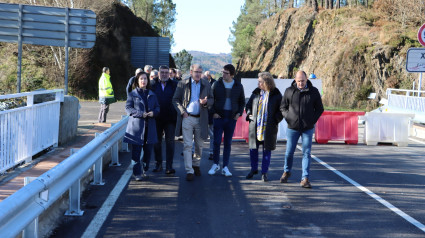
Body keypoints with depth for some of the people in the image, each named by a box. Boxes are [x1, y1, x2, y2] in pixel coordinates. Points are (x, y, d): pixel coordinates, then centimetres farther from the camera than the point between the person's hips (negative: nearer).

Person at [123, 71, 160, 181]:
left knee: (148, 149, 6)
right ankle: (137, 173, 2)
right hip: (136, 126, -4)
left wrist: (153, 112, -8)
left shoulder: (152, 95, 14)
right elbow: (128, 108, -3)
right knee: (136, 150, -4)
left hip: (149, 127, 4)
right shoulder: (132, 94, 3)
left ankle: (144, 169, 23)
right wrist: (140, 114, -16)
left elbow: (157, 107, 16)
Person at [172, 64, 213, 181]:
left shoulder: (206, 85, 7)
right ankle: (189, 171, -5)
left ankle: (196, 165, 33)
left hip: (201, 119, 2)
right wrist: (182, 112, -10)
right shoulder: (182, 84, 2)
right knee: (187, 145, -6)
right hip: (187, 118, -2)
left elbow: (212, 99, 12)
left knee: (199, 144, 11)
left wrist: (205, 102, -11)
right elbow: (175, 100, 4)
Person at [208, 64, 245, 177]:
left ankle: (225, 167, 11)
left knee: (228, 143, 5)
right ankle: (215, 165, 13)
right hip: (219, 117, -1)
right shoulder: (217, 84, 1)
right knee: (217, 142, -4)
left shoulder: (238, 86, 5)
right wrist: (213, 112, -5)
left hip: (232, 118, 1)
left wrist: (239, 113, 2)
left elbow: (242, 101, 15)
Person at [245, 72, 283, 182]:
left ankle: (264, 172, 13)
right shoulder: (256, 93, 8)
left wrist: (275, 120, -9)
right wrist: (249, 115, 2)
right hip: (255, 126, 3)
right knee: (253, 148, 8)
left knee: (267, 150, 3)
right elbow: (248, 105, 18)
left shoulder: (276, 95, -2)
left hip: (269, 127, -3)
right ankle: (254, 169, 26)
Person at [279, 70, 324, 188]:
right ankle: (286, 172, 33)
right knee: (289, 152, 8)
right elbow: (283, 107, 10)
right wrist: (288, 118, -3)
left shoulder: (313, 91, 1)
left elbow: (320, 109, 8)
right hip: (292, 128, 1)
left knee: (306, 153, -3)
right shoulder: (289, 91, 0)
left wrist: (312, 120, -2)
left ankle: (305, 179, -1)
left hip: (308, 128, -1)